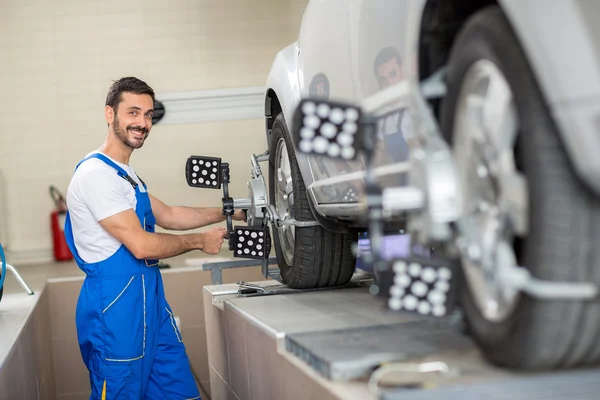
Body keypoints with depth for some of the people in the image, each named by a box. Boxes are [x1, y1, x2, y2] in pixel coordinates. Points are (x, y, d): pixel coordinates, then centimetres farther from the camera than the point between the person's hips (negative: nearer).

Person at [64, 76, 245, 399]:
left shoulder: (126, 174, 17)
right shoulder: (96, 173, -16)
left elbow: (167, 215, 22)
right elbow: (141, 245, -19)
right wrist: (200, 241, -7)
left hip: (149, 299, 10)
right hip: (115, 303, -10)